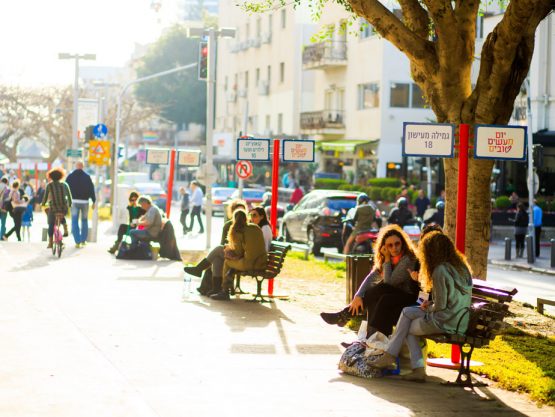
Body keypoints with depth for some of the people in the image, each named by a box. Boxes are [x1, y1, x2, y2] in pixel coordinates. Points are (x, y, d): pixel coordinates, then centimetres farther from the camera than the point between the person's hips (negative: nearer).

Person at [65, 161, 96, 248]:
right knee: (84, 221, 14)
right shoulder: (87, 177, -2)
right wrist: (93, 201, 6)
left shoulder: (70, 176, 2)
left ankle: (77, 241, -7)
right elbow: (91, 189, -1)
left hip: (74, 201, 0)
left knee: (74, 221, 1)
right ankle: (83, 240, 16)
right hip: (84, 201, 0)